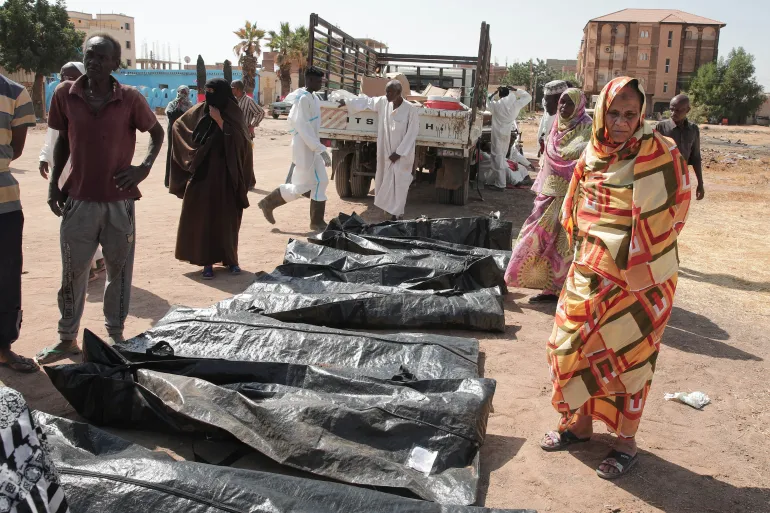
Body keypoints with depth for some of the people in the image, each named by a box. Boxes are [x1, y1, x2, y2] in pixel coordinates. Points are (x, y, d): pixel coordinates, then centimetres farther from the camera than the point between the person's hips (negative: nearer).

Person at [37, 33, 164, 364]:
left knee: (119, 271, 10)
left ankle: (115, 335, 27)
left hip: (119, 201, -1)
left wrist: (144, 168, -7)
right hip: (79, 200, 1)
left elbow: (157, 133, 6)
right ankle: (67, 339, 25)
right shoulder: (65, 95, -2)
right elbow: (63, 139, 10)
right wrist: (53, 182, 4)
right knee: (73, 272, 9)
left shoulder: (130, 99, -7)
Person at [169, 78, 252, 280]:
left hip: (226, 176, -1)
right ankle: (207, 262, 6)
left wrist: (220, 122, -18)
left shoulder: (234, 114, -3)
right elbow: (179, 127, 16)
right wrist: (191, 159, 8)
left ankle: (230, 259, 18)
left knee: (226, 219, 5)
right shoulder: (200, 112, 2)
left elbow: (241, 142, -15)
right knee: (202, 218, 0)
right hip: (202, 174, 2)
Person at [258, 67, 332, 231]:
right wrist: (321, 150, -27)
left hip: (312, 147, 9)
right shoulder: (303, 98, -18)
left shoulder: (313, 98, 10)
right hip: (304, 148, -9)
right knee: (301, 186, -2)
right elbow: (304, 128, -24)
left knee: (321, 182, 6)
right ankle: (268, 203, 15)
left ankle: (317, 221, 10)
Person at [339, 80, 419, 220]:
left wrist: (399, 153, -15)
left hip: (402, 155, -6)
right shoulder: (383, 102, -2)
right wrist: (347, 102, 21)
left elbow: (411, 135, -15)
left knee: (399, 184, 0)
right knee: (385, 181, 15)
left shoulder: (411, 110, -18)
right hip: (385, 151, 6)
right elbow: (367, 102, 15)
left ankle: (396, 213, 9)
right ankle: (390, 208, 32)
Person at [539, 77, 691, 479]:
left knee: (627, 357, 5)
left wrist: (631, 264, -6)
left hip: (636, 279, -6)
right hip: (589, 273, 6)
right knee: (573, 346, 13)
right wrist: (585, 257, 9)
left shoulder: (658, 156, -14)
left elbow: (663, 219, -9)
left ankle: (626, 443, 24)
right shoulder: (593, 154, 3)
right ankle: (580, 424, 35)